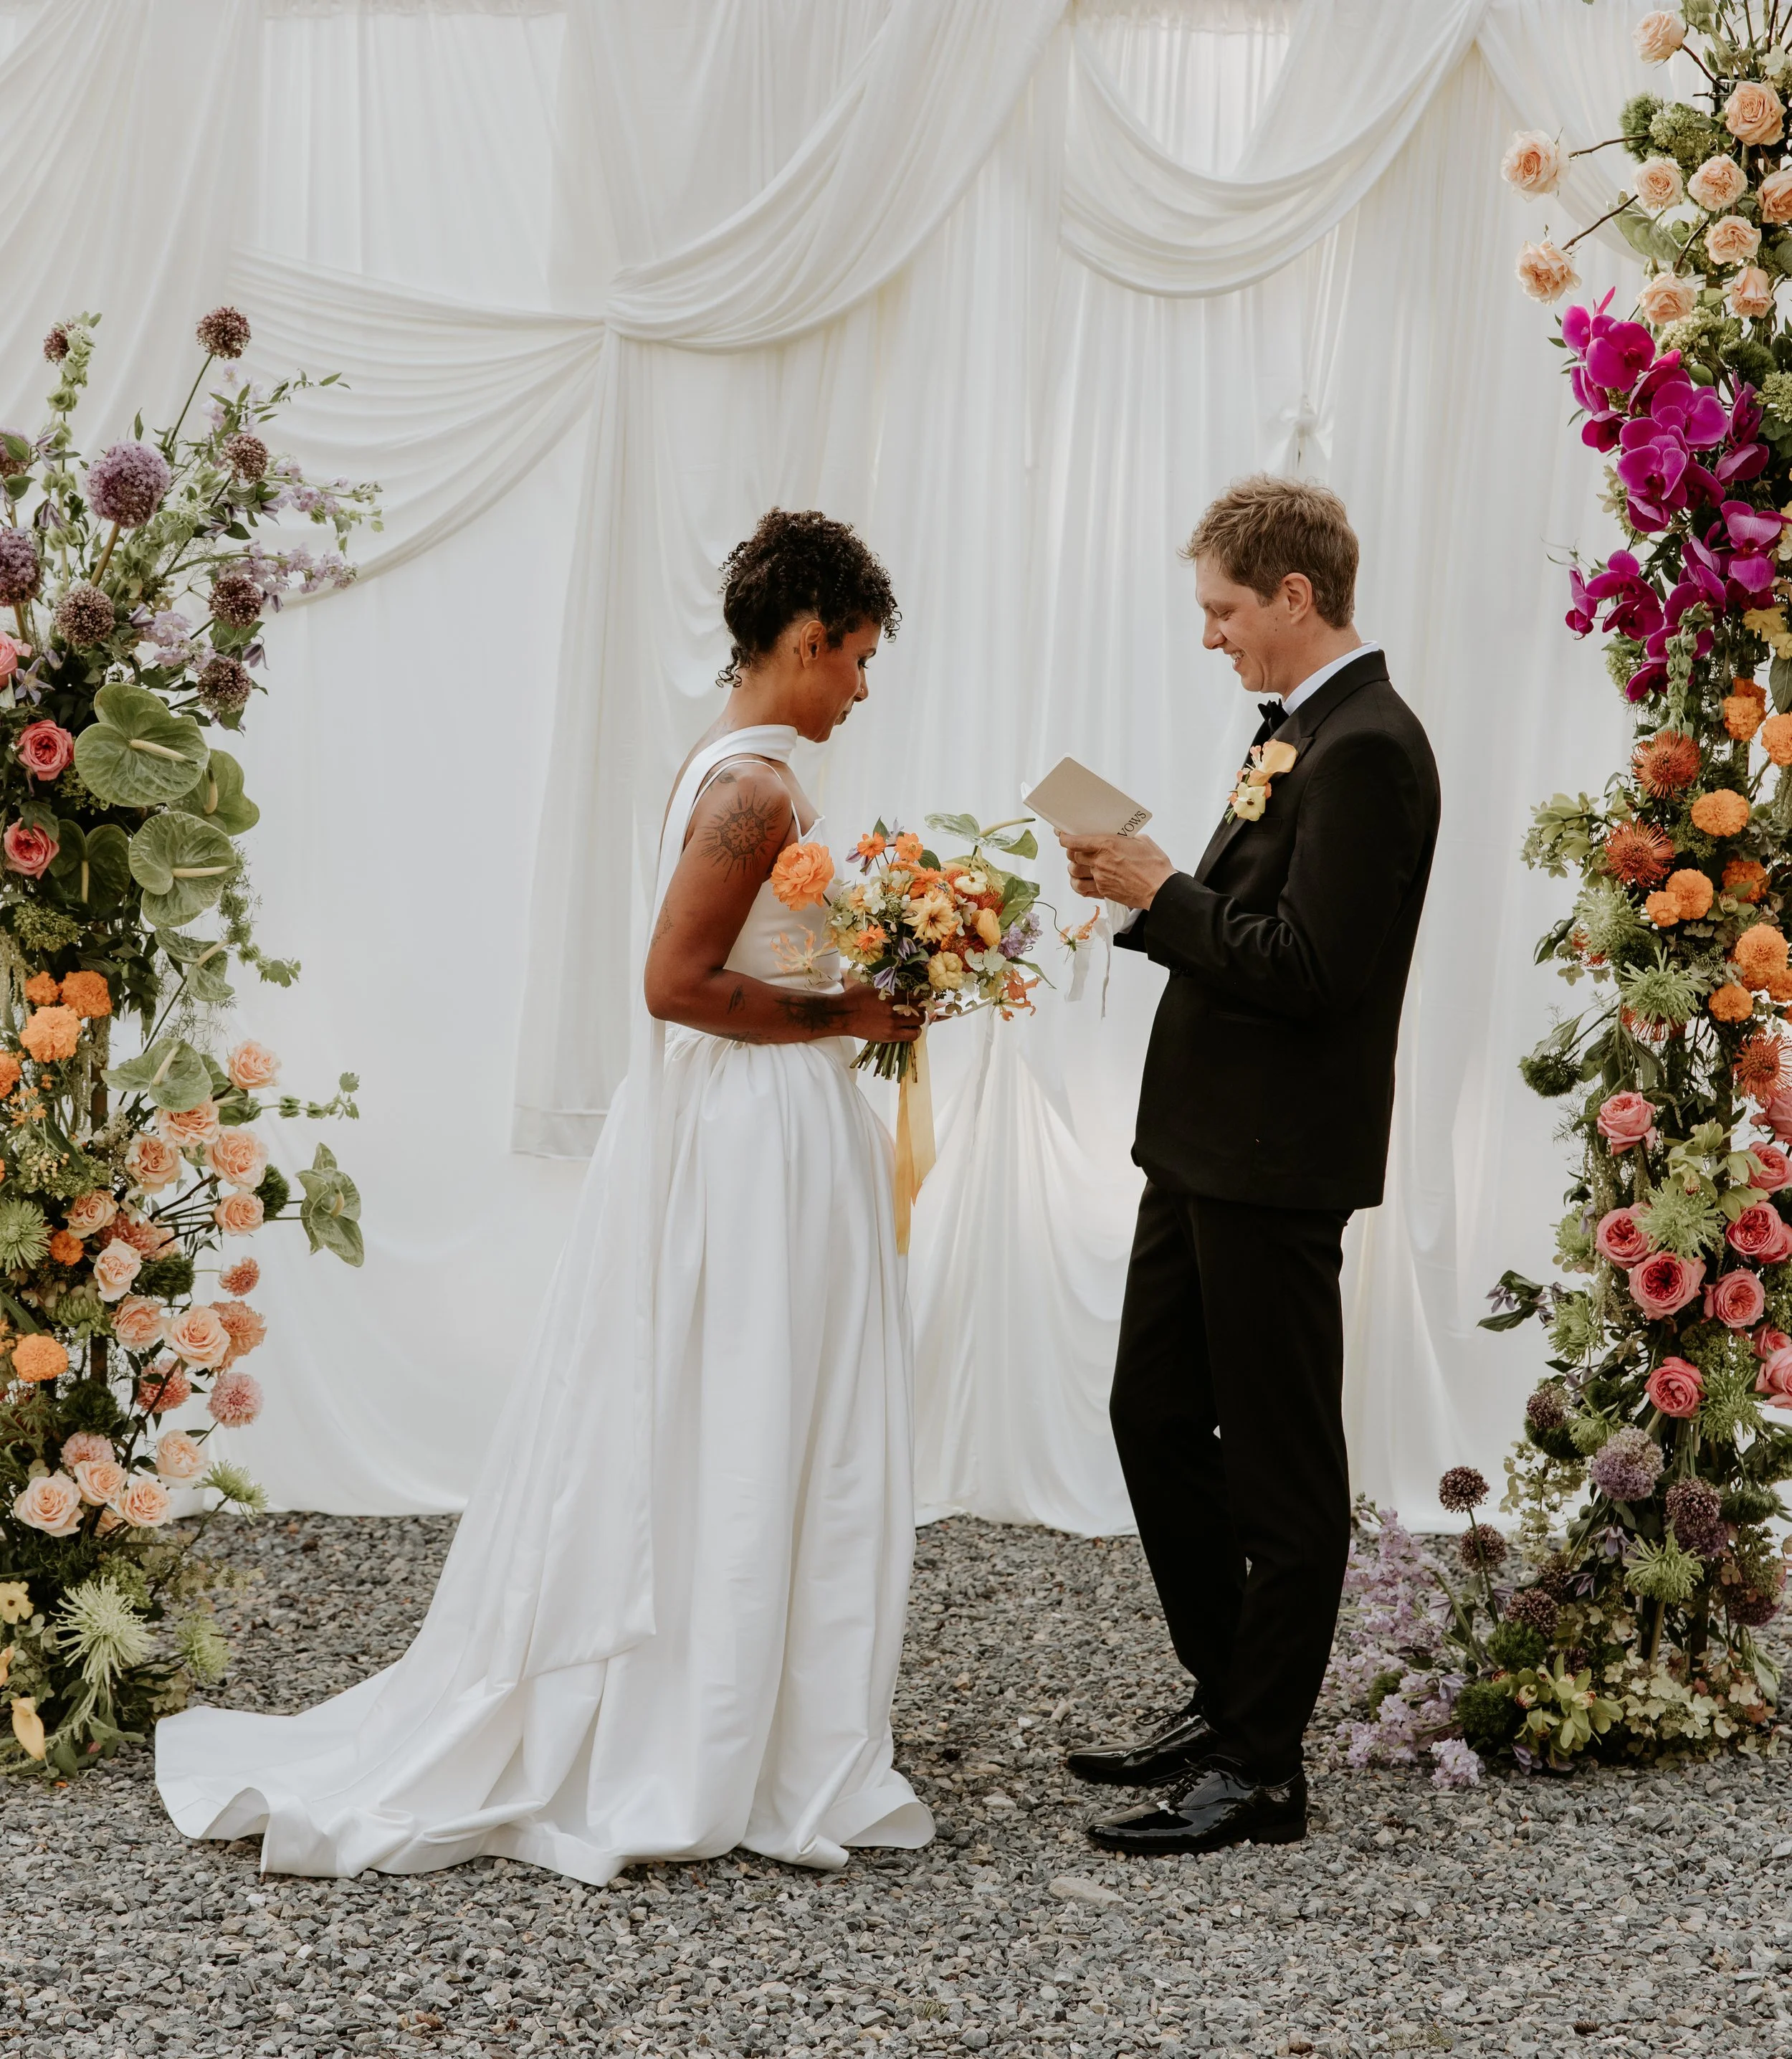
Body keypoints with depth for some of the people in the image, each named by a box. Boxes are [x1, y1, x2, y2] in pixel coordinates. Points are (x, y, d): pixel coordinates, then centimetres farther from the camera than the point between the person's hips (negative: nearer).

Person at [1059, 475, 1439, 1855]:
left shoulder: (1365, 747, -18)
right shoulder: (1302, 732, 14)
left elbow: (1308, 967, -24)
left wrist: (1162, 895, -17)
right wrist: (1152, 891, 3)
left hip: (1276, 1166, -10)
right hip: (1205, 1145, 10)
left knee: (1280, 1468, 1)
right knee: (1155, 1420, 18)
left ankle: (1262, 1768, 11)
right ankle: (1227, 1704, 31)